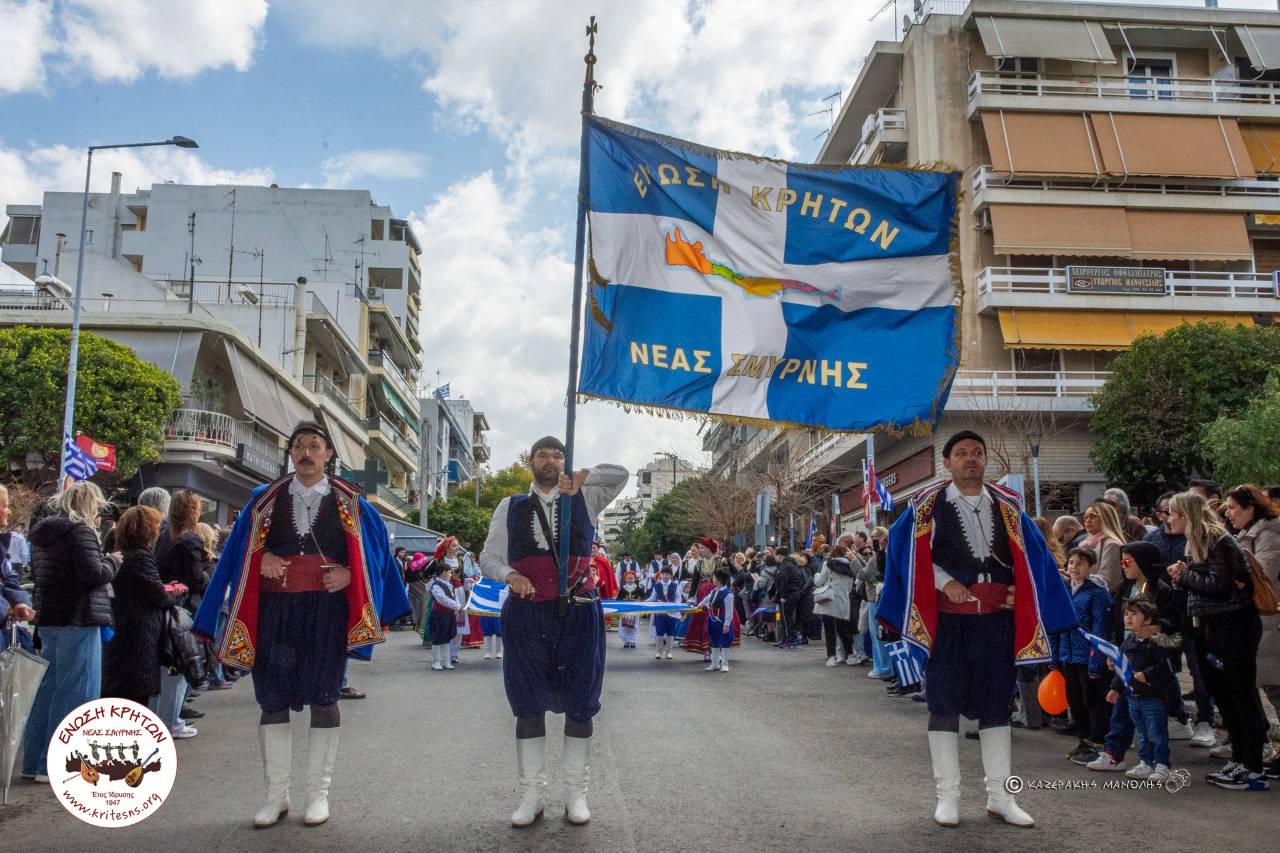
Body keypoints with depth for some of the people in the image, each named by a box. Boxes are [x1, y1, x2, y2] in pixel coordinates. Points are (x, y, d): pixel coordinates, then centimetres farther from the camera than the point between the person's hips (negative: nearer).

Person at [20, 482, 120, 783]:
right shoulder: (80, 530, -14)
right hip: (77, 620, -9)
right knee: (76, 691, -2)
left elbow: (37, 572, 20)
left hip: (48, 619, 9)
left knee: (48, 688, 16)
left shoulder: (42, 532, 13)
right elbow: (94, 574, -21)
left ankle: (33, 761, 22)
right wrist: (112, 561, -2)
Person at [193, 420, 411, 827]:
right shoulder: (265, 499, 8)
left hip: (326, 611, -1)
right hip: (275, 610, 2)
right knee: (272, 700, 4)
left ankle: (319, 794, 14)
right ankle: (276, 795, 16)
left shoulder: (349, 502, 4)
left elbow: (377, 546, 7)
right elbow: (240, 547, 11)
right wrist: (261, 560, -9)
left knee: (323, 699, 3)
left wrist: (350, 573, -9)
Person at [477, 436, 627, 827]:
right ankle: (532, 794, 16)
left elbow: (620, 474, -5)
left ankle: (576, 793, 17)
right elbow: (489, 558, 8)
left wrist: (581, 477, -16)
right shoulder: (510, 507, 10)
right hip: (525, 615, 1)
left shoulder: (584, 499, 8)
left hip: (577, 614, 0)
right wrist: (509, 575, -12)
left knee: (580, 706, 5)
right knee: (528, 707, 5)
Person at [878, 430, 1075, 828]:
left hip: (997, 618, 3)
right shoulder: (929, 504, -1)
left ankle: (999, 795, 17)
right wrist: (944, 582, -14)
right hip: (948, 619, -3)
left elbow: (1032, 554, 13)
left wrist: (1018, 589, -2)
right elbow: (906, 549, -4)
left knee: (996, 704, 8)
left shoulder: (1006, 505, 8)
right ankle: (948, 795, 9)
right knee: (945, 705, 1)